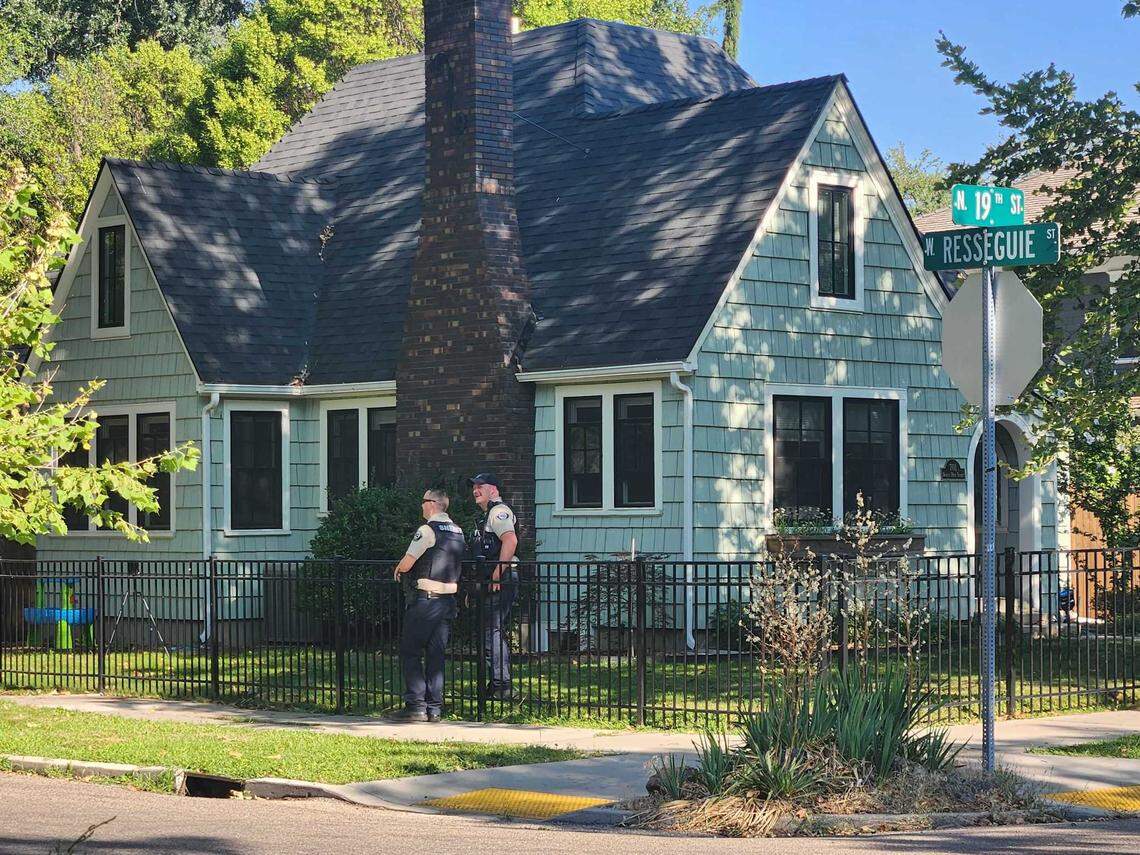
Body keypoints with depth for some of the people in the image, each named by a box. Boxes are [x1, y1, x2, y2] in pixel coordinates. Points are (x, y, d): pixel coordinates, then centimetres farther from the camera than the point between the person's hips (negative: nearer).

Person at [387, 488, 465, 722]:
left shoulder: (427, 530, -12)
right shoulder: (458, 533, 12)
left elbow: (406, 564, -15)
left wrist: (398, 569, 9)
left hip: (425, 599, -7)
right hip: (448, 600, 7)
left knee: (410, 652, 1)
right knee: (436, 654, 10)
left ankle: (415, 706, -4)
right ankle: (434, 708, 8)